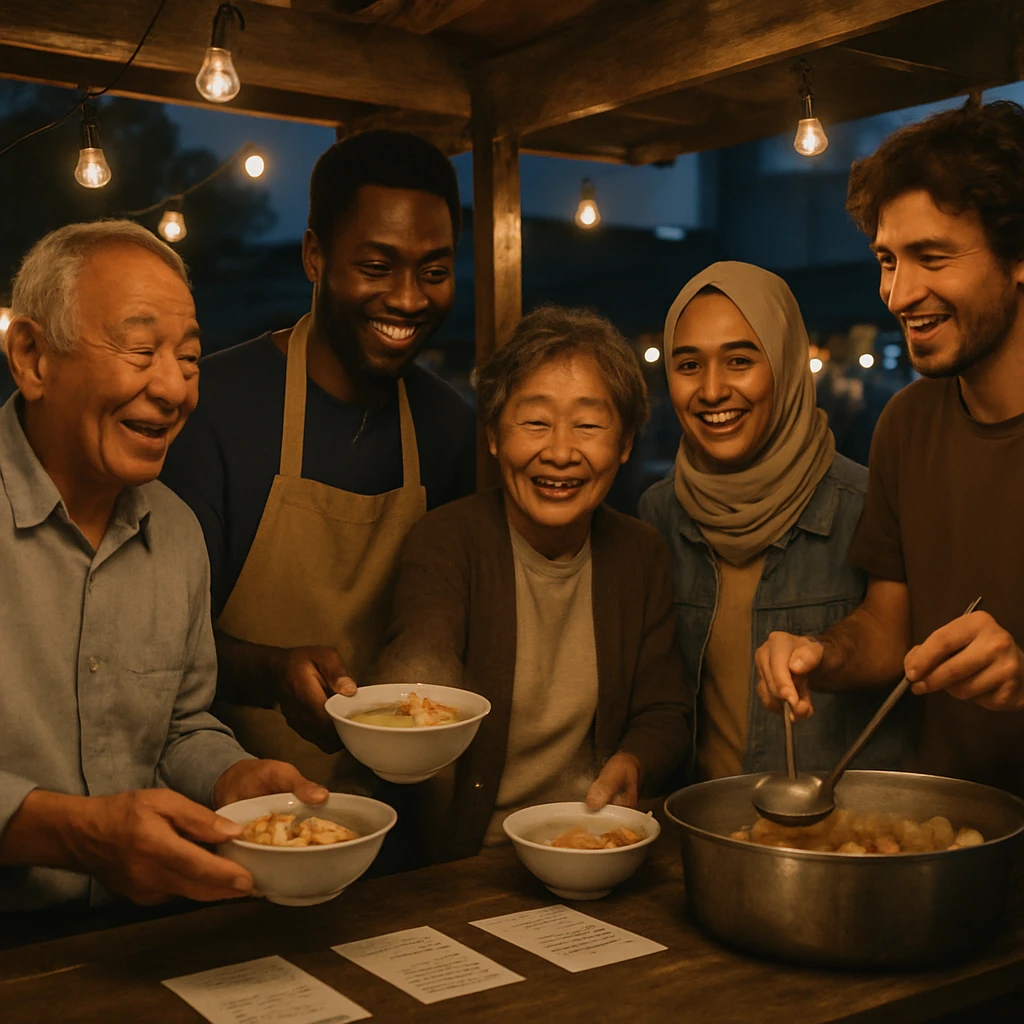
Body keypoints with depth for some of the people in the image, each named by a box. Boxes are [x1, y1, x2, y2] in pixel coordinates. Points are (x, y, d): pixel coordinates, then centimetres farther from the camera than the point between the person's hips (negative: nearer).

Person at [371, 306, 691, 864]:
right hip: (466, 857, 1)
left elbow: (664, 712, 13)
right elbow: (418, 654, -26)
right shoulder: (445, 541, -6)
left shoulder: (639, 552, 7)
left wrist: (631, 765, -10)